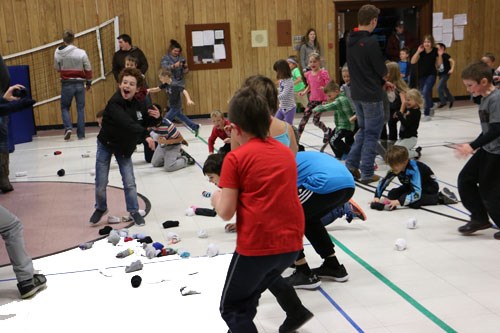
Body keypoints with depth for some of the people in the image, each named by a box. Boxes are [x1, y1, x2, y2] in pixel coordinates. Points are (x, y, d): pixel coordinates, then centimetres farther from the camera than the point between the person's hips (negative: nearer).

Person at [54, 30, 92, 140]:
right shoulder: (81, 53, -8)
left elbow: (57, 68, 7)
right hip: (79, 83, 0)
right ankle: (81, 134, 7)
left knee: (65, 107, 15)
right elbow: (88, 69, -1)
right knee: (80, 108, 7)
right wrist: (89, 82, 12)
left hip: (66, 84, 0)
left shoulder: (58, 53, -5)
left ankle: (68, 127, -6)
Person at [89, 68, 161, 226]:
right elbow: (126, 123, -43)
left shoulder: (138, 105, -10)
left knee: (130, 183, 0)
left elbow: (146, 123, 6)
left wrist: (156, 118, -16)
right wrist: (145, 135, -50)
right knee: (101, 184, 4)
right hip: (106, 145, -3)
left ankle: (134, 211, 20)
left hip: (125, 148, 3)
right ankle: (101, 208, 31)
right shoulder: (114, 103, -28)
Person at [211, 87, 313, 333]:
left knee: (232, 308, 10)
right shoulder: (286, 152, 10)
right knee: (267, 274, 39)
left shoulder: (236, 158, -7)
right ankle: (297, 312, 44)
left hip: (257, 244, -6)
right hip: (291, 241, 7)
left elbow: (226, 212, -9)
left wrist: (216, 199, 11)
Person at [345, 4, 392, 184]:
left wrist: (381, 82, 16)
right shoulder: (371, 42, -19)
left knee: (363, 129, 21)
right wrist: (383, 79, 10)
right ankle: (367, 174, 8)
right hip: (372, 95, -7)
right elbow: (382, 70, -14)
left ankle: (351, 164, 17)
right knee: (372, 134, 3)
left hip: (357, 94, 7)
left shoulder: (350, 41, 5)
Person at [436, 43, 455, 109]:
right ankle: (451, 99, 33)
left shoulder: (445, 55, -13)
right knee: (444, 88, 16)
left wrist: (452, 69, -23)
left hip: (445, 74, -8)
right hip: (441, 74, 8)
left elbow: (453, 61, -20)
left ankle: (443, 101, -1)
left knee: (439, 88, -12)